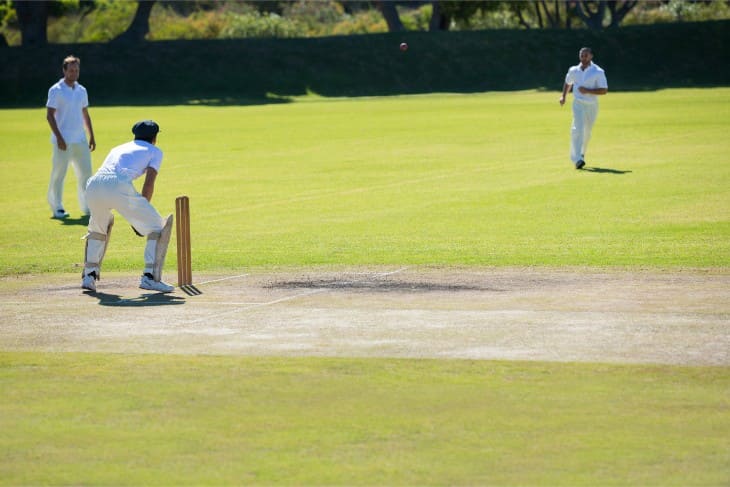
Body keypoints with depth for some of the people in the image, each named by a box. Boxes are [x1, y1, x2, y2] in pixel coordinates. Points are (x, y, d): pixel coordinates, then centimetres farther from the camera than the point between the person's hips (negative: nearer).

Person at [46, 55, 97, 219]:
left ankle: (87, 206, 13)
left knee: (85, 173, 5)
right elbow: (49, 115, -10)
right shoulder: (56, 91, -6)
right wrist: (59, 137, -17)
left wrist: (92, 136, 15)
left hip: (80, 140, 6)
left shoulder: (81, 91, 12)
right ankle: (57, 208, 4)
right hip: (63, 141, -6)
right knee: (59, 174, -3)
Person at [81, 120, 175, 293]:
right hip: (119, 187, -6)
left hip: (93, 185, 6)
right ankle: (150, 276, -4)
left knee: (98, 226, 34)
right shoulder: (154, 151, 23)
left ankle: (89, 276, 27)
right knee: (158, 227, 8)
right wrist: (140, 214, 16)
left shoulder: (118, 149, 38)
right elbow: (149, 183, 9)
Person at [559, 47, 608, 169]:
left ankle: (581, 154, 36)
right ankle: (577, 159, -26)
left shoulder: (598, 72, -5)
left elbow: (604, 90, -11)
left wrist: (588, 91, -21)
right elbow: (567, 83, 26)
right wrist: (563, 96, 13)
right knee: (578, 129, -18)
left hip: (592, 105, 0)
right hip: (578, 104, 0)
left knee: (587, 132, 11)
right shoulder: (573, 70, 7)